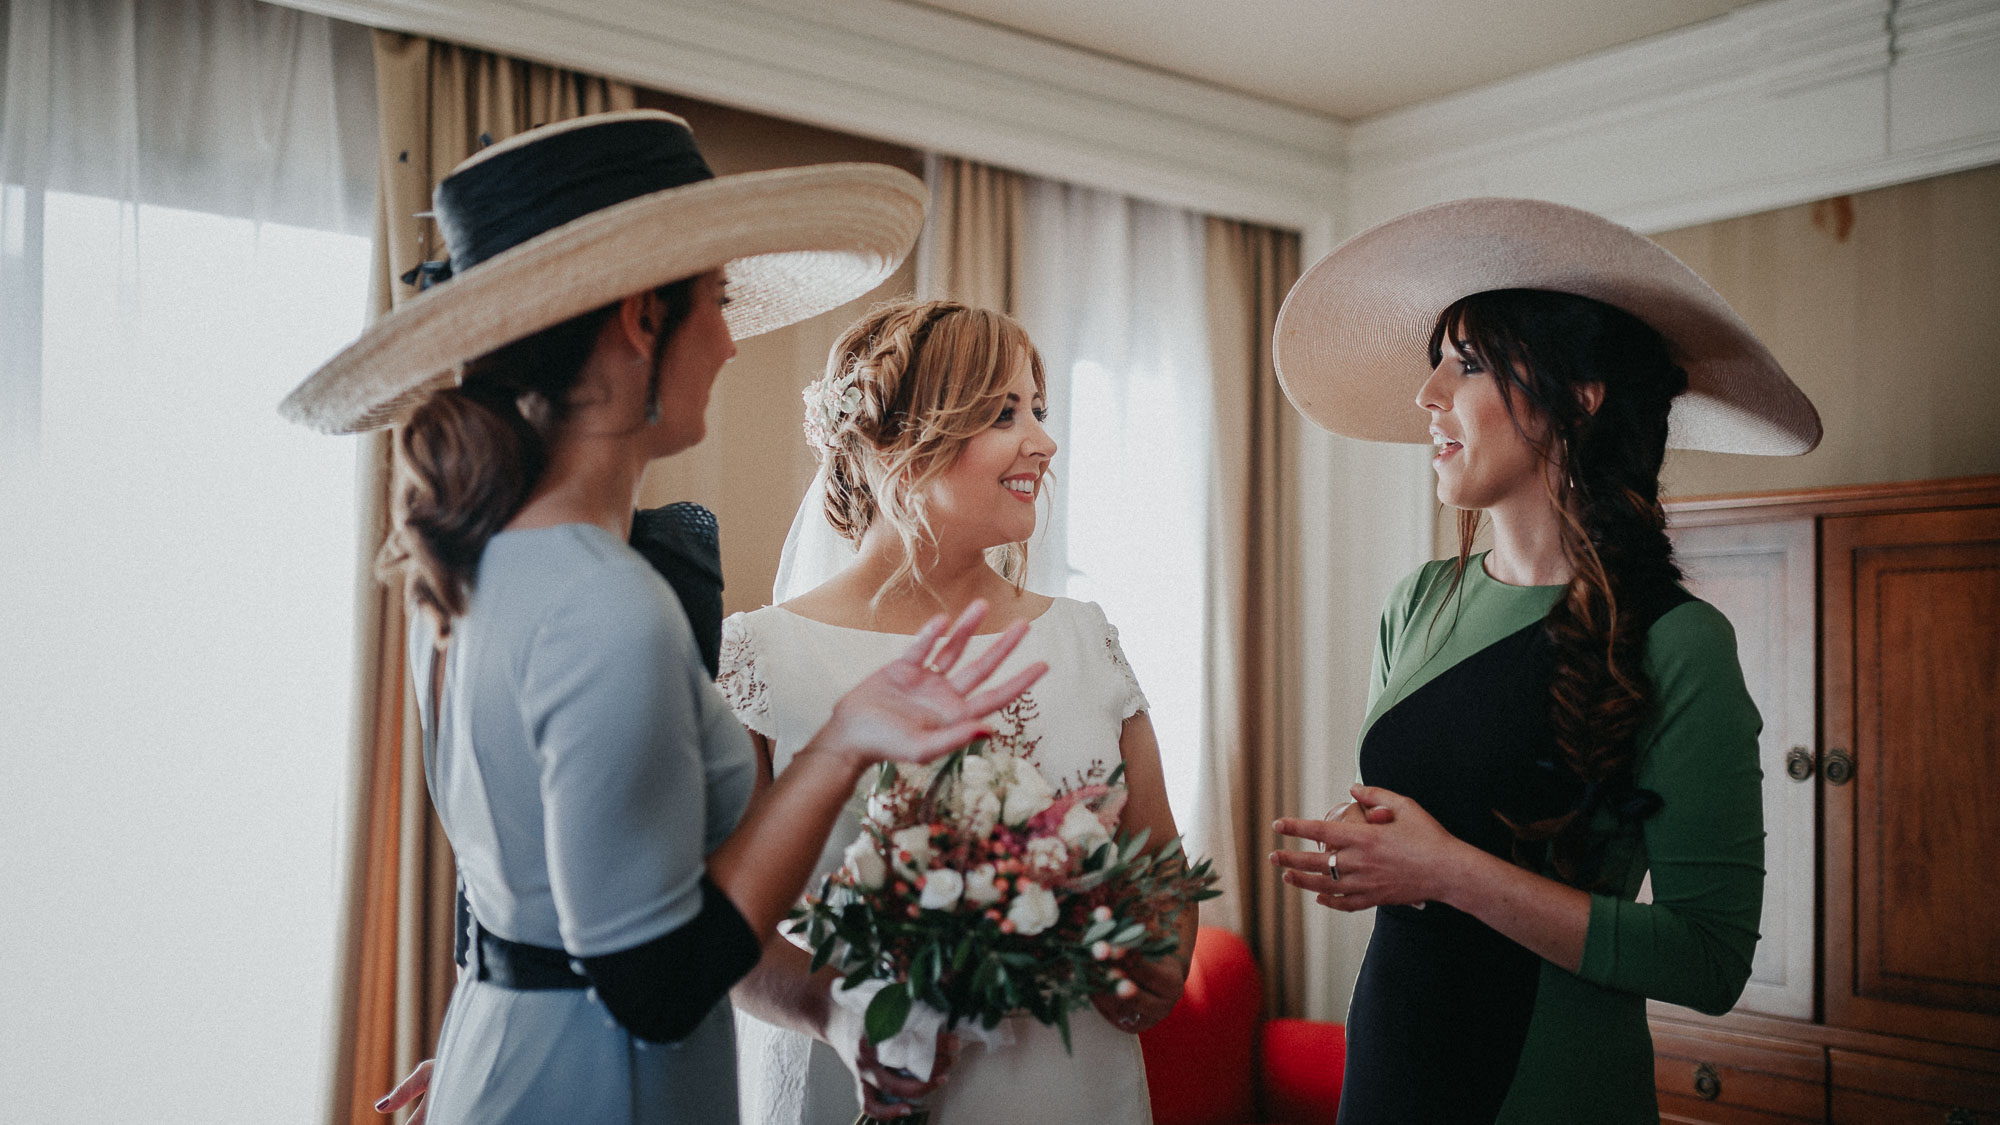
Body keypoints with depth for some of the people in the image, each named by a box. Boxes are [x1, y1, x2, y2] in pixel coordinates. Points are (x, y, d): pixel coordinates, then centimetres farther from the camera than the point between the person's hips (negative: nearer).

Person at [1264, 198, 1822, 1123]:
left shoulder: (1676, 645, -16)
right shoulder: (1420, 603, 1)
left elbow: (1711, 961, -19)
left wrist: (1449, 871, -22)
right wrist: (1352, 859, -8)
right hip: (1389, 1046, 5)